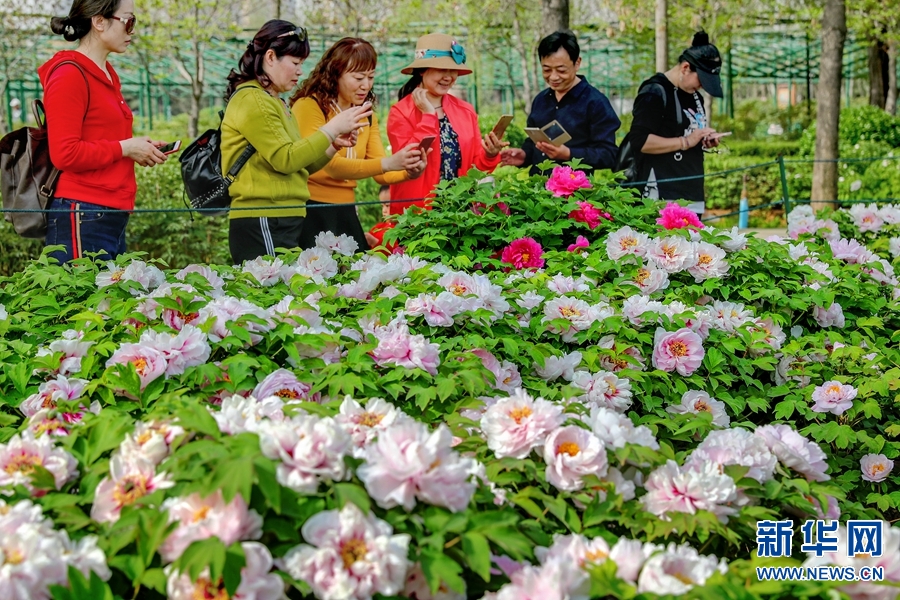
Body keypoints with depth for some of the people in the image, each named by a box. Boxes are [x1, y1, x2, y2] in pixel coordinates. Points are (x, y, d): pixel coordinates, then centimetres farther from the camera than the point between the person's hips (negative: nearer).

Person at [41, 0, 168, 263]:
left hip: (112, 216, 9)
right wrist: (125, 148, -10)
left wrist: (139, 149, 9)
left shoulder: (106, 75, 16)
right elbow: (65, 154, -15)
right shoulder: (69, 75, -9)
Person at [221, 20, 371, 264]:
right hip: (263, 225, -10)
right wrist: (333, 127, -13)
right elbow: (285, 159, -17)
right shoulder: (252, 100, -10)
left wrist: (333, 146, 8)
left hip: (283, 222, 10)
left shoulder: (273, 102, 20)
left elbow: (296, 166, 21)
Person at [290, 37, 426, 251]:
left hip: (345, 211, 7)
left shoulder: (366, 116, 11)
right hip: (309, 211, -7)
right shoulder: (309, 107, -12)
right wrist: (387, 163, -31)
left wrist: (408, 172, -19)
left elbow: (382, 173, 3)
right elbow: (331, 165, -22)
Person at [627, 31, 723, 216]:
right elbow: (640, 141, -18)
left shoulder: (695, 97, 18)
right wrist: (685, 142, -18)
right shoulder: (655, 92, -8)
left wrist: (706, 142, 9)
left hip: (693, 198, 9)